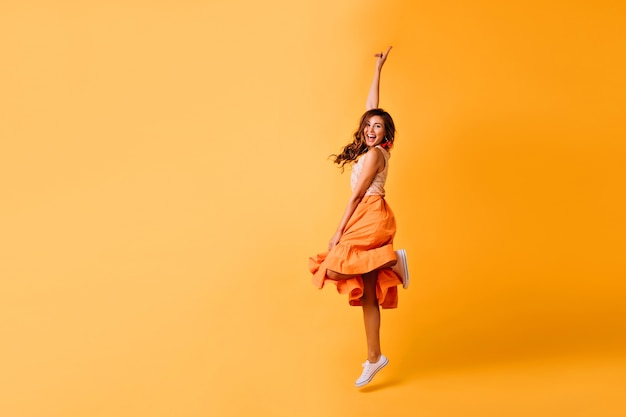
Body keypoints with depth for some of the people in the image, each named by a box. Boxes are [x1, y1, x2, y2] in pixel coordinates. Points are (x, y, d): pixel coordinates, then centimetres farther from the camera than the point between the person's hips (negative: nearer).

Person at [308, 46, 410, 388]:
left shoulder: (373, 154, -8)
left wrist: (339, 232, -10)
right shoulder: (375, 150, 14)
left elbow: (357, 195, -10)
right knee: (366, 292, 5)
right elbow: (371, 107, 23)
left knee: (333, 267, -20)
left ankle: (393, 258, -12)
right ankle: (374, 357, 7)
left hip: (371, 219, -9)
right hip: (367, 221, 9)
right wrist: (378, 70, 29)